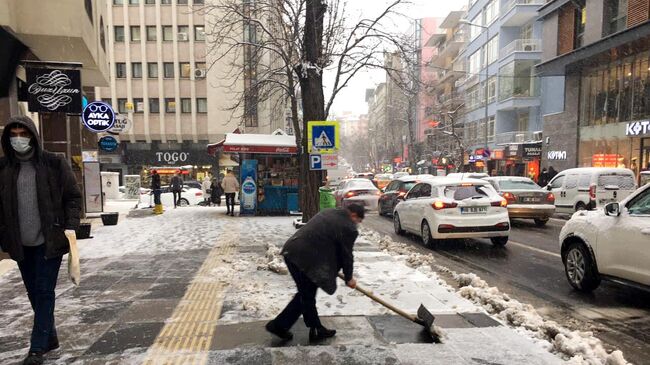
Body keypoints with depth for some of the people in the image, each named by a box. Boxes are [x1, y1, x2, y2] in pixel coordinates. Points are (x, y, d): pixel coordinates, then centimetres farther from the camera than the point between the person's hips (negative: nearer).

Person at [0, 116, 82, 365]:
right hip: (20, 243, 4)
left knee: (44, 292, 0)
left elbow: (73, 196, -2)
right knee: (34, 293, 14)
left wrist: (71, 226, -12)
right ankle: (49, 338, 30)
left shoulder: (54, 164, -5)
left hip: (49, 241, -4)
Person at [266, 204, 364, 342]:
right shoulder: (348, 228, -5)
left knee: (308, 294, 18)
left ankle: (317, 329, 28)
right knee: (306, 296, 8)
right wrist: (349, 278, 18)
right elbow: (346, 255, 2)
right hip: (304, 258, -10)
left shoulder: (328, 212, 20)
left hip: (291, 251, 10)